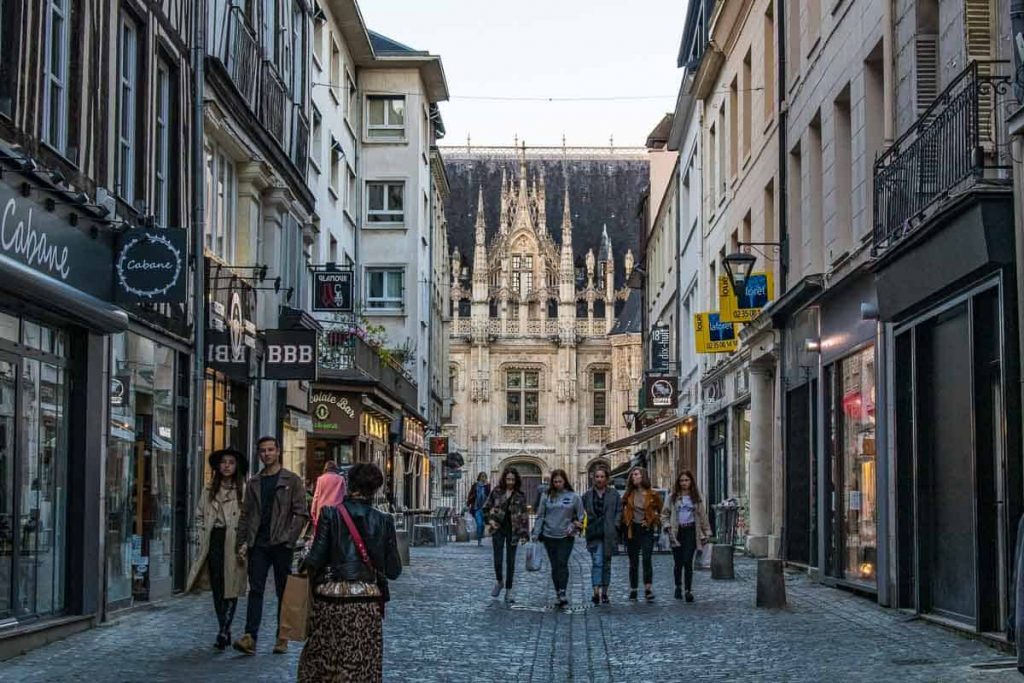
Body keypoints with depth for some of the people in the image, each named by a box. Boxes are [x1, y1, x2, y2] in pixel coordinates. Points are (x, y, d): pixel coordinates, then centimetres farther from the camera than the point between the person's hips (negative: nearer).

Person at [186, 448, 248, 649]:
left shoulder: (243, 490, -3)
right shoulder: (210, 490, 12)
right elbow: (199, 516, 19)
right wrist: (203, 538, 8)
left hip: (234, 542, -5)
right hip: (214, 540, 5)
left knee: (231, 588, -7)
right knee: (217, 588, 7)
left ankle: (223, 631, -8)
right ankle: (225, 630, 16)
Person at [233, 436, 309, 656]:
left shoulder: (292, 481, 3)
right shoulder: (253, 483, 14)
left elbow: (300, 513, -2)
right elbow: (245, 515, 14)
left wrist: (289, 538, -12)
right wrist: (242, 542, 3)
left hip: (281, 545, -3)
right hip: (258, 545, 3)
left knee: (283, 592, 4)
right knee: (255, 590, -4)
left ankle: (282, 638, 11)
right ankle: (250, 638, -10)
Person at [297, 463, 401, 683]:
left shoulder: (330, 514, -4)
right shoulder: (383, 521, 0)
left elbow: (316, 558, -8)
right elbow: (393, 570, 1)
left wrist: (304, 567, 13)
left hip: (331, 601, -1)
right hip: (368, 604, 1)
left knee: (320, 663, 10)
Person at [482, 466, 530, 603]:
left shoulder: (520, 495, -1)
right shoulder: (496, 491, 0)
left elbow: (524, 515, -1)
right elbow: (486, 507, 11)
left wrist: (524, 533, -7)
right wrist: (490, 519, -4)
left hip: (513, 531, 0)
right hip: (498, 529, 0)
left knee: (511, 562, 3)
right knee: (498, 559, -5)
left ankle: (508, 592, 12)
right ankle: (498, 581, 24)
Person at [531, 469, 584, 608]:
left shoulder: (573, 497, 1)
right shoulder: (547, 497, 4)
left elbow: (581, 516, 6)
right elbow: (540, 516, 5)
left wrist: (575, 527, -9)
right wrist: (536, 533, -2)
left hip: (566, 537, -2)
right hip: (549, 536, 2)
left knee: (562, 564, -13)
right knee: (555, 566, 6)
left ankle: (562, 593, -16)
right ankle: (558, 594, 13)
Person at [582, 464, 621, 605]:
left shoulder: (614, 494, 4)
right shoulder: (588, 495, 7)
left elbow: (619, 512, 3)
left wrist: (614, 527, -9)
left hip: (608, 534, 1)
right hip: (594, 535, -1)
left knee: (606, 563, 9)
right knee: (597, 562, -12)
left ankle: (604, 593, 19)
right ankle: (596, 592, -20)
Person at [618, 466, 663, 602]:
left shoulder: (652, 495, -1)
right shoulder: (629, 495, 6)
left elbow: (658, 511, 9)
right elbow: (623, 512, 11)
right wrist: (622, 529, 2)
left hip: (647, 529, -3)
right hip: (632, 530, 3)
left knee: (646, 558, -16)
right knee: (633, 562, 7)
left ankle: (648, 588, -17)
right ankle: (633, 590, 13)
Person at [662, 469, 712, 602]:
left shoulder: (696, 497, 9)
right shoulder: (673, 497, 6)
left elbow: (702, 515, 12)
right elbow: (664, 514, 9)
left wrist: (706, 532, 10)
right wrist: (668, 526, -7)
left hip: (691, 531, -1)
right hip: (677, 532, 1)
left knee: (688, 561, -11)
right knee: (678, 562, 6)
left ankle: (689, 590, -8)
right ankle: (678, 586, 28)